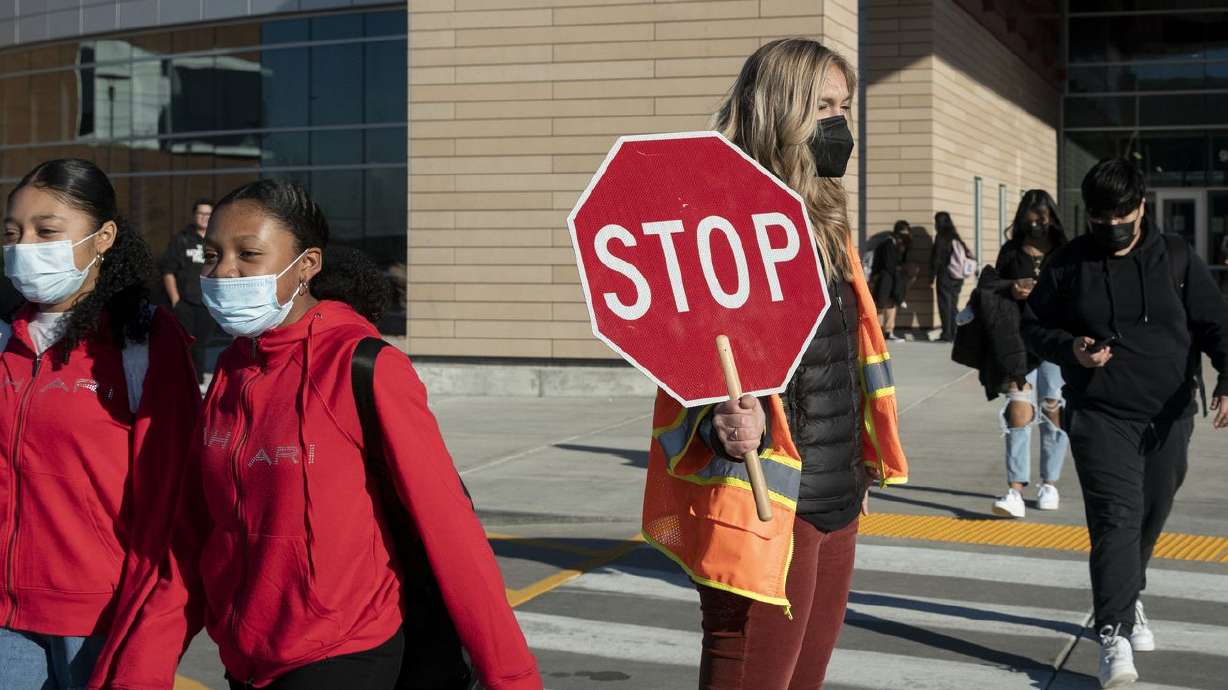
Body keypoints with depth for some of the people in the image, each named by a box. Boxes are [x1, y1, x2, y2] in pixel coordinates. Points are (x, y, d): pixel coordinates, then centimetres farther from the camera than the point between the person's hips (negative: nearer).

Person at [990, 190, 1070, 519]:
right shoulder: (1010, 252, 11)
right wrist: (1011, 290, -6)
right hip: (1019, 341, 0)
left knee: (1054, 411, 4)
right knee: (1019, 411, -10)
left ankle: (1049, 484, 20)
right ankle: (1015, 491, -14)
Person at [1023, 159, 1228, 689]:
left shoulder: (1176, 258, 2)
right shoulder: (1069, 264, 0)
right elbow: (1034, 325, 8)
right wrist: (1069, 348, -13)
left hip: (1168, 417, 2)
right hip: (1100, 416, -2)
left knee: (1150, 517, 15)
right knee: (1116, 519, -15)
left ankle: (1128, 601, 40)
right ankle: (1114, 635, -18)